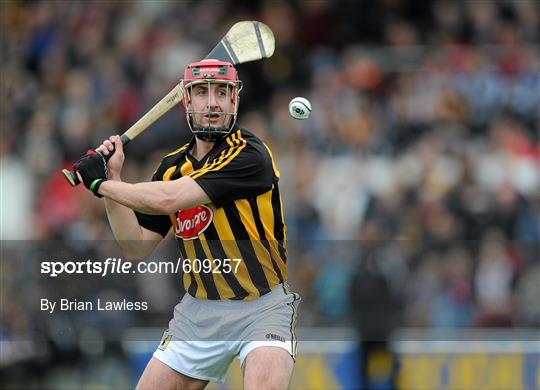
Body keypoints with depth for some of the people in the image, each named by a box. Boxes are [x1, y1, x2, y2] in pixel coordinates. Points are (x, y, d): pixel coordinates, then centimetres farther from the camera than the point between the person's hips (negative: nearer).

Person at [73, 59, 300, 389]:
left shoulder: (248, 154, -16)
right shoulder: (172, 167, 7)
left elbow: (168, 200, -24)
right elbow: (138, 247, 6)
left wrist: (101, 183, -11)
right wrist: (112, 178, -2)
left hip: (262, 306, -6)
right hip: (200, 309, 6)